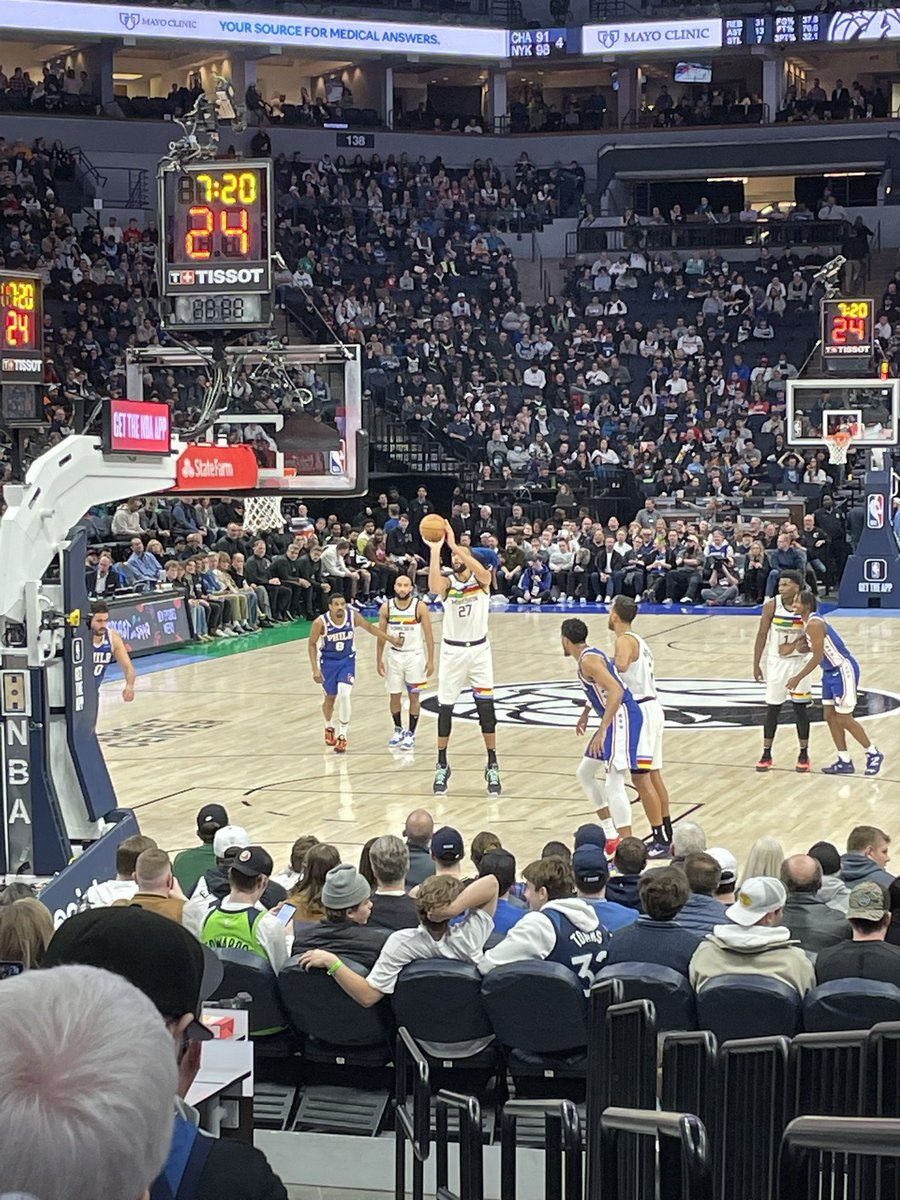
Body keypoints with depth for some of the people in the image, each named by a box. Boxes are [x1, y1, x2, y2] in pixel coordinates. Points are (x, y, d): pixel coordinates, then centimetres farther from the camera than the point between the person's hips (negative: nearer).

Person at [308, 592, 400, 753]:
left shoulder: (353, 617, -17)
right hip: (328, 661, -1)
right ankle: (329, 727, 43)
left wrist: (390, 638, 2)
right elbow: (312, 644, -11)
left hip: (347, 660, 1)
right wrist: (315, 669, -14)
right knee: (330, 698, 13)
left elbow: (369, 627, 1)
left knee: (344, 695, -16)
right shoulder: (321, 622, -23)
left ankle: (342, 735, -4)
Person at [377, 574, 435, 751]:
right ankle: (398, 730, 25)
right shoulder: (386, 607, -2)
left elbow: (429, 635, -6)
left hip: (415, 655, -3)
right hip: (395, 655, 3)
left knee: (413, 696, 1)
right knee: (394, 696, 8)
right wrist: (379, 660, 5)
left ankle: (410, 734, 9)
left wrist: (431, 660, -9)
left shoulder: (420, 607, -10)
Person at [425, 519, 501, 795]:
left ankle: (492, 767, 7)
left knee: (486, 708, -3)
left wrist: (454, 545, -36)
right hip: (452, 650, 1)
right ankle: (442, 767, 14)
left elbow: (481, 570, -30)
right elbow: (433, 587, -29)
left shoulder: (482, 580, -4)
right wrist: (435, 550, -34)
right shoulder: (448, 581, -4)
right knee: (445, 708, 2)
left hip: (479, 650, -1)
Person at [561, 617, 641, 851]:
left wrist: (602, 730, -32)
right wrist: (585, 714, 42)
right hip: (614, 717, 11)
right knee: (584, 773, 20)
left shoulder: (588, 660, -17)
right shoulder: (588, 654, 14)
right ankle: (610, 835, 23)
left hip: (621, 717, -11)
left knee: (614, 785, -15)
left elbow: (616, 691, -29)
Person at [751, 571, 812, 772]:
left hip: (799, 661, 0)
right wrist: (756, 664, -4)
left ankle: (804, 754, 15)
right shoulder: (771, 605, -10)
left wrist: (798, 644, -19)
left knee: (800, 707, 3)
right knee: (772, 708, 4)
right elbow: (762, 634, -3)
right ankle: (766, 754, 13)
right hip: (776, 661, 0)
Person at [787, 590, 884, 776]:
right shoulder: (808, 623, 8)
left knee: (844, 719, -2)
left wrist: (798, 678, -17)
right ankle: (844, 761, 14)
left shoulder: (814, 624, -22)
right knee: (830, 716, 9)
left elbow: (817, 657, -22)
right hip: (831, 672, 10)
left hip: (843, 670, -10)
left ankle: (874, 754, 13)